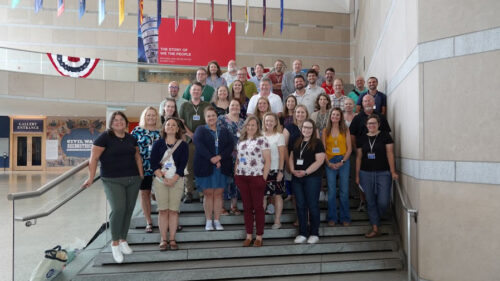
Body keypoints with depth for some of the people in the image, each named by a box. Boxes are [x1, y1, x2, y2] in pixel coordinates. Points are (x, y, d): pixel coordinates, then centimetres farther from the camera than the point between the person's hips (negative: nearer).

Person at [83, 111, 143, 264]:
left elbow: (137, 157, 18)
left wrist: (141, 175, 12)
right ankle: (115, 244, 4)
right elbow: (94, 158, -8)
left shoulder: (131, 138, 11)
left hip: (133, 179, 5)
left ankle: (123, 240, 25)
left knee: (129, 210, 7)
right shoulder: (104, 137, -5)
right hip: (113, 181, -5)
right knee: (118, 209, -15)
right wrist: (91, 178, -13)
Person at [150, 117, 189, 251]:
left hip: (177, 181, 0)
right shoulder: (158, 144, 8)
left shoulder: (183, 145, 6)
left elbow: (182, 165, -3)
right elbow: (153, 163, -1)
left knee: (173, 210, 0)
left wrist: (173, 179, -14)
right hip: (160, 180, 1)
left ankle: (172, 239, 9)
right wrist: (163, 177, -13)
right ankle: (163, 240, 9)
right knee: (162, 210, 1)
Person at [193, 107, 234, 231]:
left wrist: (220, 157, -16)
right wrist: (211, 158, -20)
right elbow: (198, 143, -11)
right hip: (205, 166, -2)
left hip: (222, 167, 2)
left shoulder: (224, 131, 14)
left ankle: (217, 220, 12)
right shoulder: (200, 130, 7)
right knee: (208, 194, 2)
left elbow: (231, 145, 0)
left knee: (218, 194, 4)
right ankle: (208, 221, 11)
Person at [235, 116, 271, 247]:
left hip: (256, 177, -5)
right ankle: (248, 236, 19)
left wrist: (264, 178, -11)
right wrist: (235, 173, 9)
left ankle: (259, 237, 12)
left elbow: (268, 160, -6)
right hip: (242, 177, 5)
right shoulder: (241, 141, 14)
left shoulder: (261, 140, -3)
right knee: (247, 207, 9)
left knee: (258, 207, 2)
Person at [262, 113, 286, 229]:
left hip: (275, 170, -2)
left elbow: (282, 155, -5)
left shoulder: (279, 136, -1)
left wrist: (280, 171, -11)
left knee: (277, 195, 6)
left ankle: (277, 221, 14)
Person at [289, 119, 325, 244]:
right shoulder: (296, 143, 14)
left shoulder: (317, 143, -3)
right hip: (296, 178, 5)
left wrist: (305, 172, -17)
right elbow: (291, 157, 15)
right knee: (300, 205, 8)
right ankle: (302, 233, 17)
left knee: (312, 205, 1)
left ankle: (314, 233, 13)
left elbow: (319, 161, -11)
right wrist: (293, 170, -3)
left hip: (312, 178, -5)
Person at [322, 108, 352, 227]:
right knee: (331, 191, 2)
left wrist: (342, 162, -9)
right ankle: (332, 218, 12)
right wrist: (328, 163, -8)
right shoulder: (326, 131, 8)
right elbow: (323, 149, 4)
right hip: (330, 163, 0)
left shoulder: (345, 130, 7)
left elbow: (349, 148, 2)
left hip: (343, 162, 0)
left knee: (344, 191, 2)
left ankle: (345, 218, 13)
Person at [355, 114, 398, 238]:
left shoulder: (385, 136, 0)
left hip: (383, 173, -3)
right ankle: (375, 228, 14)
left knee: (383, 202, -7)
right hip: (366, 173, 3)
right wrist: (357, 175, 10)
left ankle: (375, 219, 24)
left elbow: (390, 154, -2)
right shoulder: (362, 138, 8)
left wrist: (392, 171, -8)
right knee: (370, 202, 5)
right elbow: (359, 157, 11)